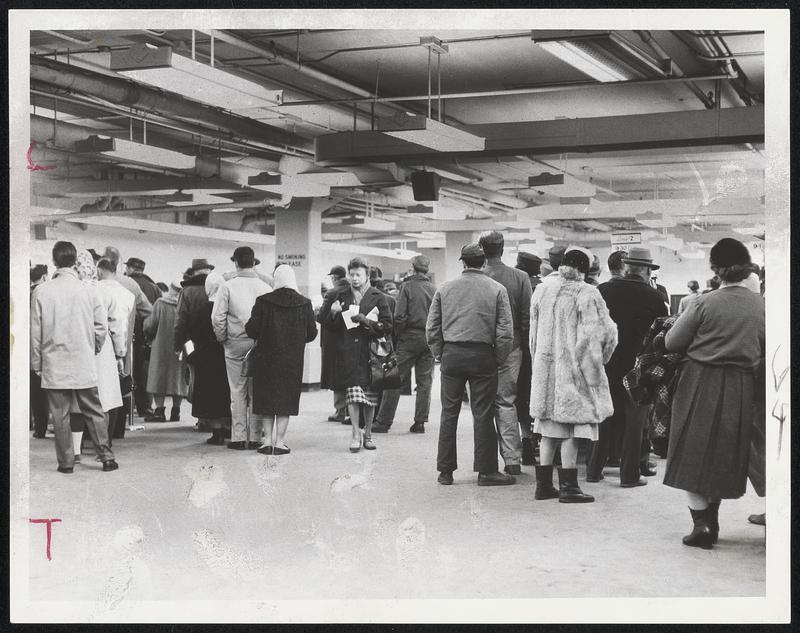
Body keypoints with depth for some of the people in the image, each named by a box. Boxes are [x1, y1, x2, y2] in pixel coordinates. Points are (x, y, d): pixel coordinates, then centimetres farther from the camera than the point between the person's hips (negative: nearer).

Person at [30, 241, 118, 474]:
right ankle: (106, 457, 10)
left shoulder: (41, 291, -6)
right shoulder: (88, 290, -5)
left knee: (60, 415, 6)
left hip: (54, 365, -1)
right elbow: (102, 326, -2)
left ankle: (66, 461, 9)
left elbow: (35, 332, -1)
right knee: (93, 412, 9)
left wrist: (36, 363, 8)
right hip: (84, 365, 1)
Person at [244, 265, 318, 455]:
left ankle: (267, 440, 7)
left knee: (267, 397, 10)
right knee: (286, 399, 6)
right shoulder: (304, 304, -3)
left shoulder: (263, 301, -7)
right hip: (293, 360, 1)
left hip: (267, 358, 0)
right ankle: (279, 441, 3)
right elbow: (312, 333, -1)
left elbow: (251, 329, -9)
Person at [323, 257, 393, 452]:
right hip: (349, 353, 1)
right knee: (353, 393, -12)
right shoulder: (342, 297, 12)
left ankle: (367, 434, 18)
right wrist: (333, 314, -5)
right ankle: (356, 433, -8)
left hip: (371, 350, -1)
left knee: (370, 397, 5)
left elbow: (388, 326, 0)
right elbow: (330, 327, 15)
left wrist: (366, 321, -13)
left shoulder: (378, 297, 5)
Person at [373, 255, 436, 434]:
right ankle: (420, 422, 8)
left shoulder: (407, 287, -6)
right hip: (429, 339, 3)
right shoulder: (434, 289, 4)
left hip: (409, 338, -3)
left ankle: (383, 421, 3)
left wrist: (397, 335, 2)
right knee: (425, 382, 9)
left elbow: (399, 315, -12)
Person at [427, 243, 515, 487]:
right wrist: (499, 359, 5)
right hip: (482, 356, -2)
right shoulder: (497, 289, -1)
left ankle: (445, 470, 13)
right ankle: (486, 471, 6)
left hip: (452, 355, 2)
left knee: (449, 412, 9)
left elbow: (431, 327, 5)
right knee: (483, 414, 3)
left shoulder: (445, 288, 5)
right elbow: (505, 331, -5)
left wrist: (439, 354, 13)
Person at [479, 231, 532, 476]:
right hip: (511, 347, 2)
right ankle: (512, 458, 3)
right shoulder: (520, 278, -2)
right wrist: (524, 345, 9)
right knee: (506, 402, 7)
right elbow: (527, 318, 0)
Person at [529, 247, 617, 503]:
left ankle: (544, 484, 15)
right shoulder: (587, 294, -12)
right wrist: (597, 359, 5)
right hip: (574, 369, -6)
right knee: (571, 427, 0)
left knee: (550, 429, 12)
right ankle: (568, 486, 2)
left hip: (545, 368, 6)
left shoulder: (541, 290, 7)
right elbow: (600, 332, -13)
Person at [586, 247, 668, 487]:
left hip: (606, 364, 3)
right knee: (635, 419, 6)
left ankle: (594, 469, 18)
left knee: (607, 416, 15)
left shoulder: (602, 290, -2)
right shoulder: (652, 296, -9)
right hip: (637, 366, -3)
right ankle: (629, 474, 7)